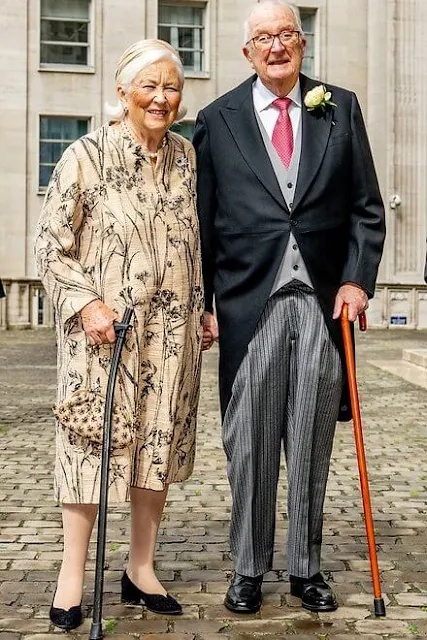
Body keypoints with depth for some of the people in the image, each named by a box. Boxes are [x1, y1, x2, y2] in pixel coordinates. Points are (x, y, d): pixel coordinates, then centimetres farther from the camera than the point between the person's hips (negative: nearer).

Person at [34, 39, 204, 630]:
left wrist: (203, 310, 14)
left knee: (160, 442, 9)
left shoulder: (187, 155, 8)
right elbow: (51, 243, -6)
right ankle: (73, 573, 14)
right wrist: (86, 303, -15)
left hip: (172, 328, 5)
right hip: (103, 325, -4)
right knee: (93, 440, 1)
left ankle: (141, 569, 23)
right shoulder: (87, 155, -7)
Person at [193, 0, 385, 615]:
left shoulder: (340, 108, 11)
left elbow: (367, 207, 9)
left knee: (312, 444, 8)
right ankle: (248, 570, 18)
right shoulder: (217, 120, 7)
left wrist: (357, 279, -3)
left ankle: (306, 568, 21)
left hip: (324, 301, 1)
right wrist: (204, 304, 2)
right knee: (250, 444, 4)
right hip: (250, 302, -1)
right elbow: (203, 222, 6)